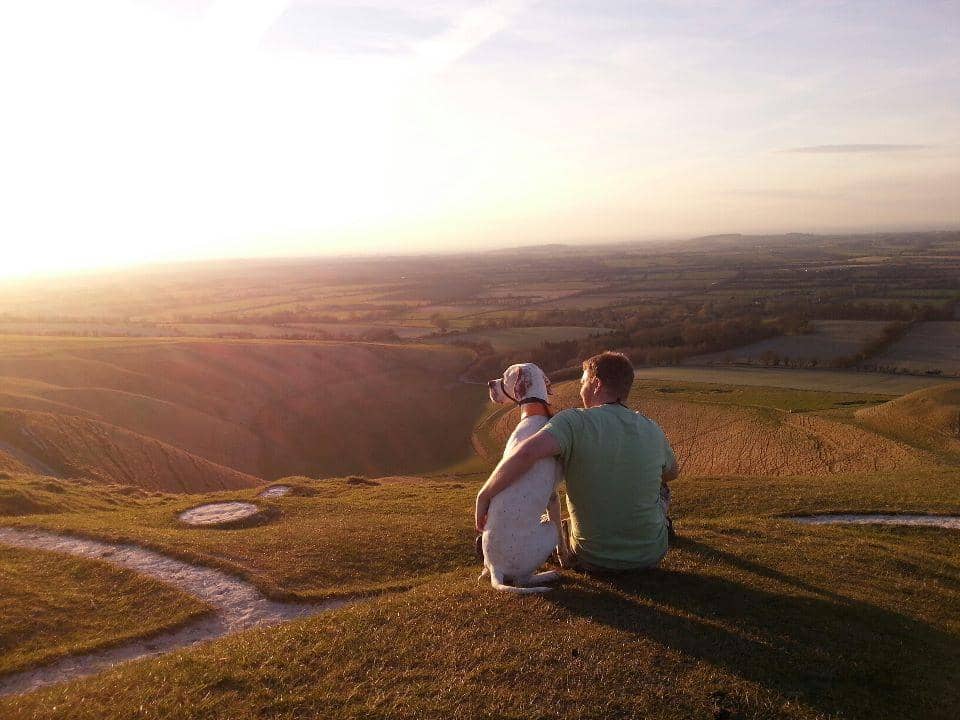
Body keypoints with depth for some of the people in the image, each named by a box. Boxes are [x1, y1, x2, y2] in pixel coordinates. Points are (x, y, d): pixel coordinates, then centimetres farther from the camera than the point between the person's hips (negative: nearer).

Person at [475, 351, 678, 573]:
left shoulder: (575, 421, -19)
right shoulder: (653, 430, -6)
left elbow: (527, 452, -36)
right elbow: (672, 472, 15)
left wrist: (484, 496, -24)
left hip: (593, 560, -2)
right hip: (651, 555, 3)